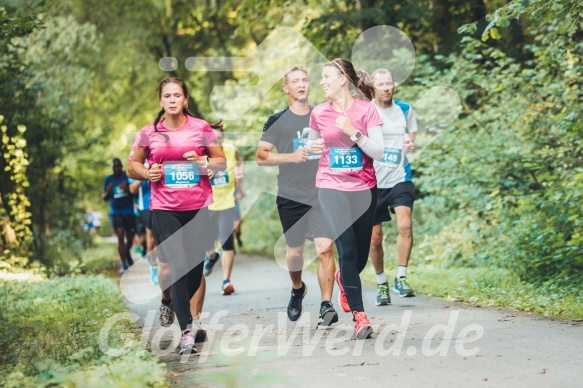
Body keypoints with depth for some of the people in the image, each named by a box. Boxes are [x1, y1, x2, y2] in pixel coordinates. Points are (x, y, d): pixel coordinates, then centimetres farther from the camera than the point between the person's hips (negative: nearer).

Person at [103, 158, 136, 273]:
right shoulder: (108, 180, 5)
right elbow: (105, 198, 8)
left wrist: (127, 189, -24)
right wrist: (108, 191, -14)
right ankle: (124, 265, -14)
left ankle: (127, 255, 41)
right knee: (120, 237, -15)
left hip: (129, 212, 0)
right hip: (116, 212, 0)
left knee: (130, 238, 9)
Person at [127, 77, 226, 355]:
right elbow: (132, 166, 14)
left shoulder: (201, 128, 4)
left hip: (199, 206, 1)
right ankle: (187, 330, -9)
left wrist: (203, 161, -10)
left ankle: (181, 308, 35)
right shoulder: (149, 133, 4)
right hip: (164, 209, -1)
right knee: (178, 266, -11)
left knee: (196, 265, 6)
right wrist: (147, 173, -8)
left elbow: (222, 162, 10)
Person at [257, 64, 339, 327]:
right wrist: (290, 157, -19)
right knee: (295, 249, 12)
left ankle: (326, 306, -12)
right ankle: (297, 290, 40)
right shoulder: (277, 120, 1)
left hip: (322, 195, 1)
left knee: (325, 248, -13)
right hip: (291, 196, -1)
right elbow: (261, 156, -6)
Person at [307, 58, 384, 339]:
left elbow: (378, 152, -8)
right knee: (347, 247, -15)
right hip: (332, 187, 0)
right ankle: (359, 315, -10)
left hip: (364, 188, 0)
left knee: (361, 253, 7)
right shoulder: (319, 113, 2)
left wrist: (354, 132, -19)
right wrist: (313, 147, -3)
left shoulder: (366, 110, -4)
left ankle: (344, 277, 44)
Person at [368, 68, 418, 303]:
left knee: (405, 225, -21)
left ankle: (401, 277, -9)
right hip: (372, 181, -1)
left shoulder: (405, 110, 7)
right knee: (375, 237, 4)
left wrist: (410, 144, -5)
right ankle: (381, 283, 23)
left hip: (399, 178, 1)